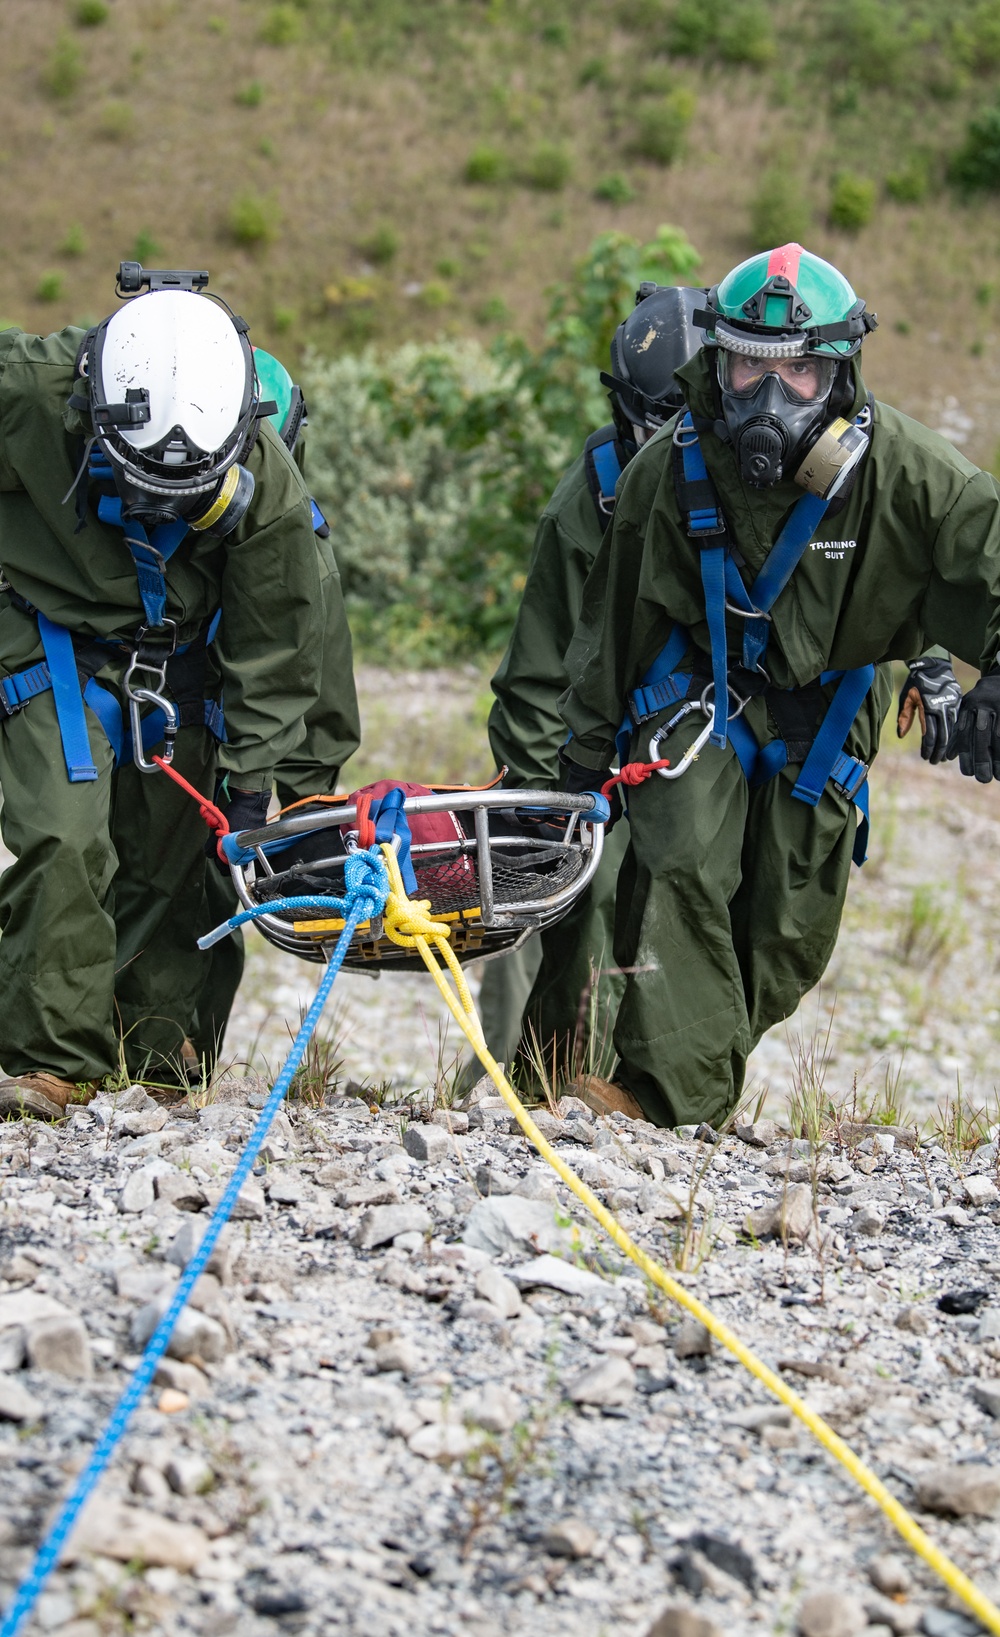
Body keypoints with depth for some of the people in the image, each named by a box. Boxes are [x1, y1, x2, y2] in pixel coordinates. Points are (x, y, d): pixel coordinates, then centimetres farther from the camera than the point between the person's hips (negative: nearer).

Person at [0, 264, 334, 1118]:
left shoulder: (266, 482, -21)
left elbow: (273, 645, -9)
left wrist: (251, 777, -6)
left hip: (179, 659, 2)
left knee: (169, 861, 4)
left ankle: (158, 1060, 18)